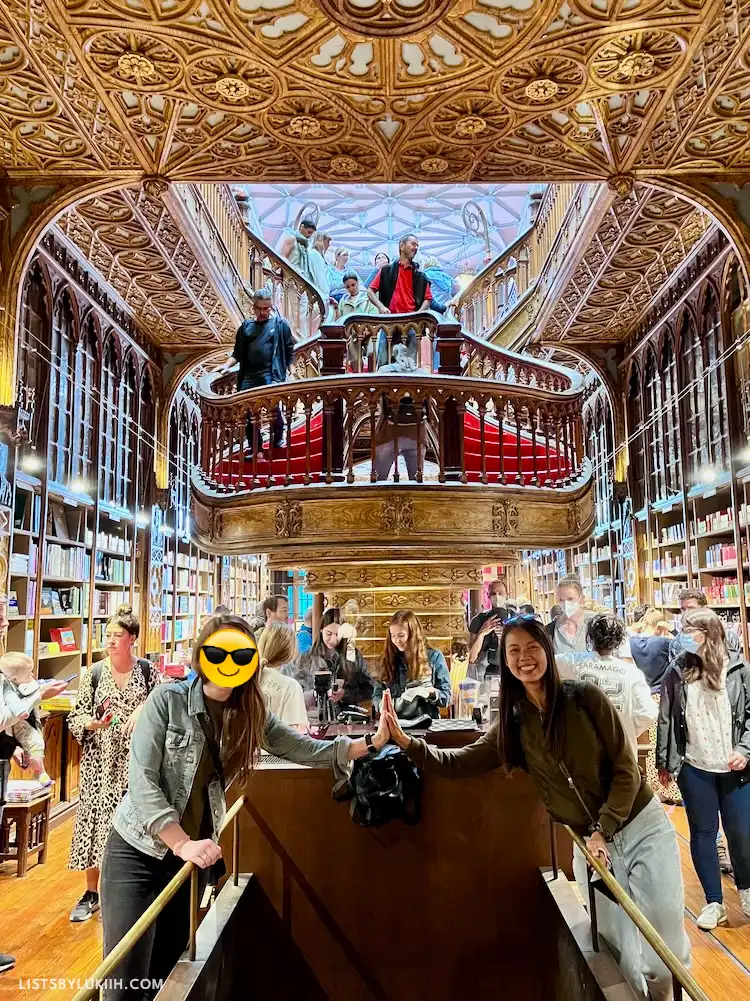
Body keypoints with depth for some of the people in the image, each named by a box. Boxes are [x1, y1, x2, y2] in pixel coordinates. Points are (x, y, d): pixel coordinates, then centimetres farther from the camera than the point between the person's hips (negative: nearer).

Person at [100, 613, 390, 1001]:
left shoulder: (250, 715, -4)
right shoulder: (168, 699, -17)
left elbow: (308, 750, -1)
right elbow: (141, 780, -19)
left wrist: (372, 742, -11)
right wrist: (183, 844, -24)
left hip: (193, 853, 4)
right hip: (138, 850, -4)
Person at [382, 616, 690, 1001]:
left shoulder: (585, 697, -12)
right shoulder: (513, 723, -2)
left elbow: (625, 769, -10)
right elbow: (458, 763, -2)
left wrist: (602, 830, -15)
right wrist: (405, 741, -14)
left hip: (642, 827, -2)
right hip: (593, 844, 3)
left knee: (666, 950, 4)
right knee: (622, 957, 7)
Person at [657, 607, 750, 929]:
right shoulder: (677, 672, -3)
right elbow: (665, 719, 2)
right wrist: (663, 762, 3)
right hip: (694, 769, 1)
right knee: (702, 834, 10)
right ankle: (714, 903, 25)